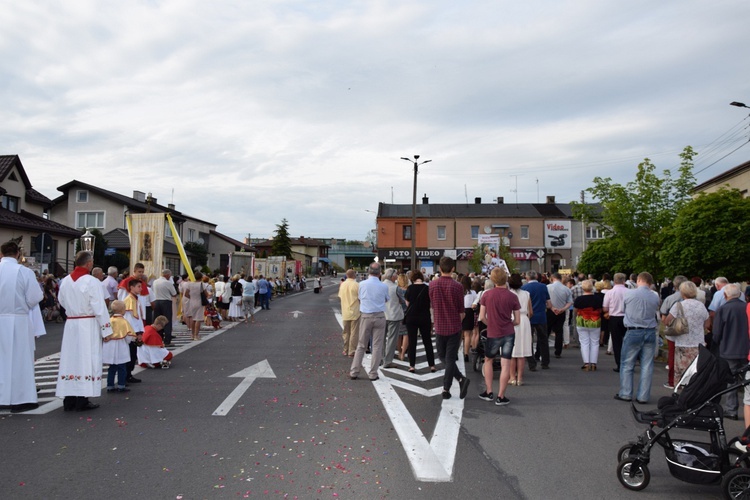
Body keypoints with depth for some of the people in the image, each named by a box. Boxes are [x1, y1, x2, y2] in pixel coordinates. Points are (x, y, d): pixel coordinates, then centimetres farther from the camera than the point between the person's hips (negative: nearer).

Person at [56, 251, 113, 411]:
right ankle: (82, 401, 2)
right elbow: (100, 308, -13)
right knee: (86, 360, 0)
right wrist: (106, 329, -7)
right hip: (88, 325, -6)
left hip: (70, 324, 6)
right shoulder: (92, 282, -14)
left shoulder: (65, 281, 3)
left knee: (70, 359, 10)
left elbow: (62, 301, 15)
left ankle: (69, 400, 15)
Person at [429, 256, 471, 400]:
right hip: (454, 327, -1)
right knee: (450, 358, 5)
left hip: (439, 327, 2)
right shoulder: (457, 286, -12)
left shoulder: (433, 285, -5)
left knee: (442, 356, 16)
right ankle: (446, 389, 2)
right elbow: (461, 311, -4)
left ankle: (461, 378, 0)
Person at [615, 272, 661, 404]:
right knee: (647, 366, 8)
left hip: (633, 332, -2)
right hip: (650, 332, 2)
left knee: (627, 364, 9)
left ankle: (625, 393, 12)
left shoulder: (629, 294, -6)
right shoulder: (655, 296, -1)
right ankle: (643, 396, 11)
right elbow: (656, 311, 7)